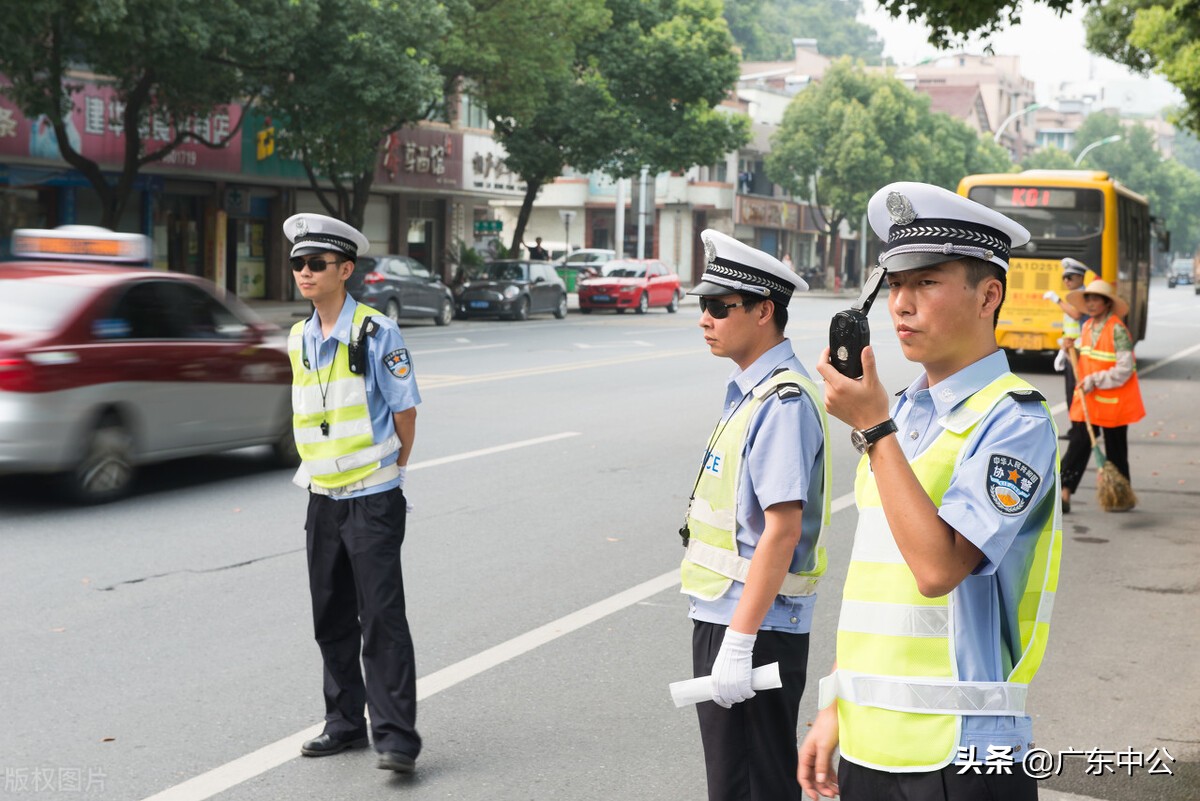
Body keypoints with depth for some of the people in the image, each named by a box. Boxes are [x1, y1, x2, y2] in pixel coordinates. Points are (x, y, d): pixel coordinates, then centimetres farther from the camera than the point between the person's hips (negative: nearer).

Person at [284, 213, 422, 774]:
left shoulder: (375, 332, -11)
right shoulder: (299, 340, 9)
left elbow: (405, 410, -7)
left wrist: (390, 469, 0)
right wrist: (318, 470, 13)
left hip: (372, 499, -7)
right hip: (323, 497, 7)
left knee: (381, 617, -7)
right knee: (331, 618, 12)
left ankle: (396, 734, -3)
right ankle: (345, 723, 25)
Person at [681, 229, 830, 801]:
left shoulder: (783, 403, -18)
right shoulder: (747, 391, 12)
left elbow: (782, 531, -24)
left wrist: (739, 642, -25)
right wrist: (721, 630, 18)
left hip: (754, 629, -10)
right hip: (722, 619, 10)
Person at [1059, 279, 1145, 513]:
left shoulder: (1117, 330, -15)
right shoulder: (1087, 327, 8)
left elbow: (1124, 369, -19)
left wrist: (1095, 380, -21)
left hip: (1113, 401, -6)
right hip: (1087, 399, 6)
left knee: (1116, 450, 7)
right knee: (1078, 445, 0)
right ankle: (1065, 493, -1)